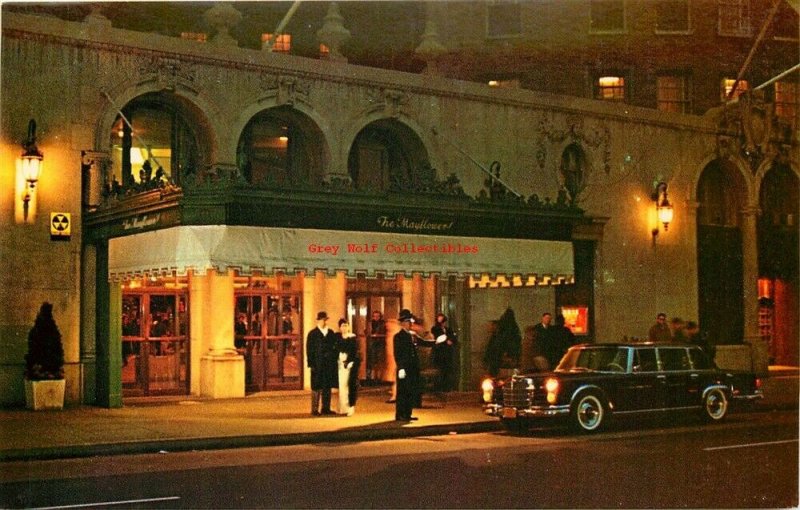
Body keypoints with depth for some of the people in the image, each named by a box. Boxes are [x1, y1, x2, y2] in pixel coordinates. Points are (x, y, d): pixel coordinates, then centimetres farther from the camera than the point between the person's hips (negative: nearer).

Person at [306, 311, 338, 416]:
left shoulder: (331, 333, 12)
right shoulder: (312, 334, -1)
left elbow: (335, 348, 13)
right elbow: (309, 350, -4)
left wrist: (334, 361, 5)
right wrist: (311, 364, -11)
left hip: (329, 365, 4)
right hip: (317, 365, -4)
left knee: (327, 387, 8)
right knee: (316, 388, -1)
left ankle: (326, 408, 15)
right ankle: (315, 409, 4)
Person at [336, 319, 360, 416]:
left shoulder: (352, 338, -1)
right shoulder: (337, 337, 8)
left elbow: (354, 352, -5)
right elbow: (336, 349, 9)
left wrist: (348, 362, -13)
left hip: (350, 363, -3)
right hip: (341, 363, 3)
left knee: (350, 385, -7)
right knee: (341, 385, 1)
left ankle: (350, 407, -4)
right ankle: (343, 408, 5)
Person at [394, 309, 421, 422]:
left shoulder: (411, 336, 16)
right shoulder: (398, 336, -6)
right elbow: (397, 354, -11)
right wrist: (401, 368, -18)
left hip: (412, 369, 8)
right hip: (404, 369, -7)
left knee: (412, 393, 9)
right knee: (402, 393, -5)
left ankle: (407, 414, 16)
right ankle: (400, 415, 0)